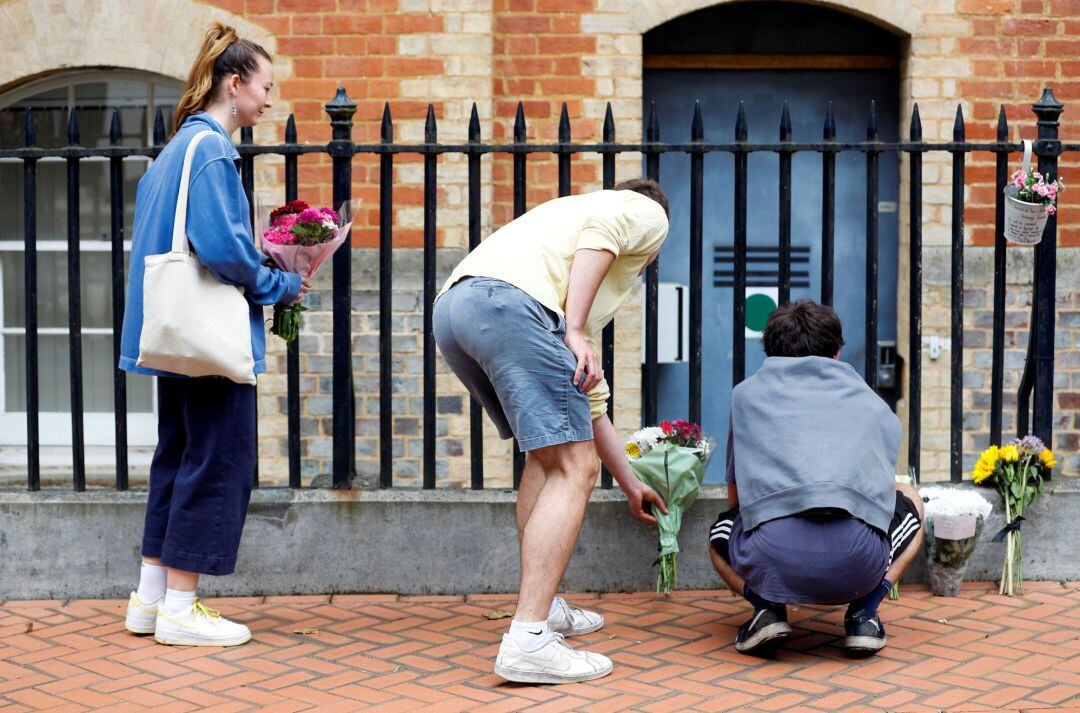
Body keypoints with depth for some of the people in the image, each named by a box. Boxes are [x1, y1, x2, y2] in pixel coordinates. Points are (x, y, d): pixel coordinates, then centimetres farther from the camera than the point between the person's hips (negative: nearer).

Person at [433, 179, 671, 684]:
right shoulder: (649, 213, 23)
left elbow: (589, 399, 43)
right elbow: (600, 228, -3)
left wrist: (629, 483, 50)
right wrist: (575, 332, -8)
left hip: (451, 307, 9)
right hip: (508, 300, -9)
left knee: (550, 452, 26)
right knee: (572, 469, -6)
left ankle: (542, 606, 29)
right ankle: (529, 639, -13)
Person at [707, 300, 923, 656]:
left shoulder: (747, 393, 26)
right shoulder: (874, 404, 29)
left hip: (772, 557, 0)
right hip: (859, 563, 0)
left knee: (722, 534, 37)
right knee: (909, 502, 36)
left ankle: (768, 608, 8)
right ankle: (863, 614, 13)